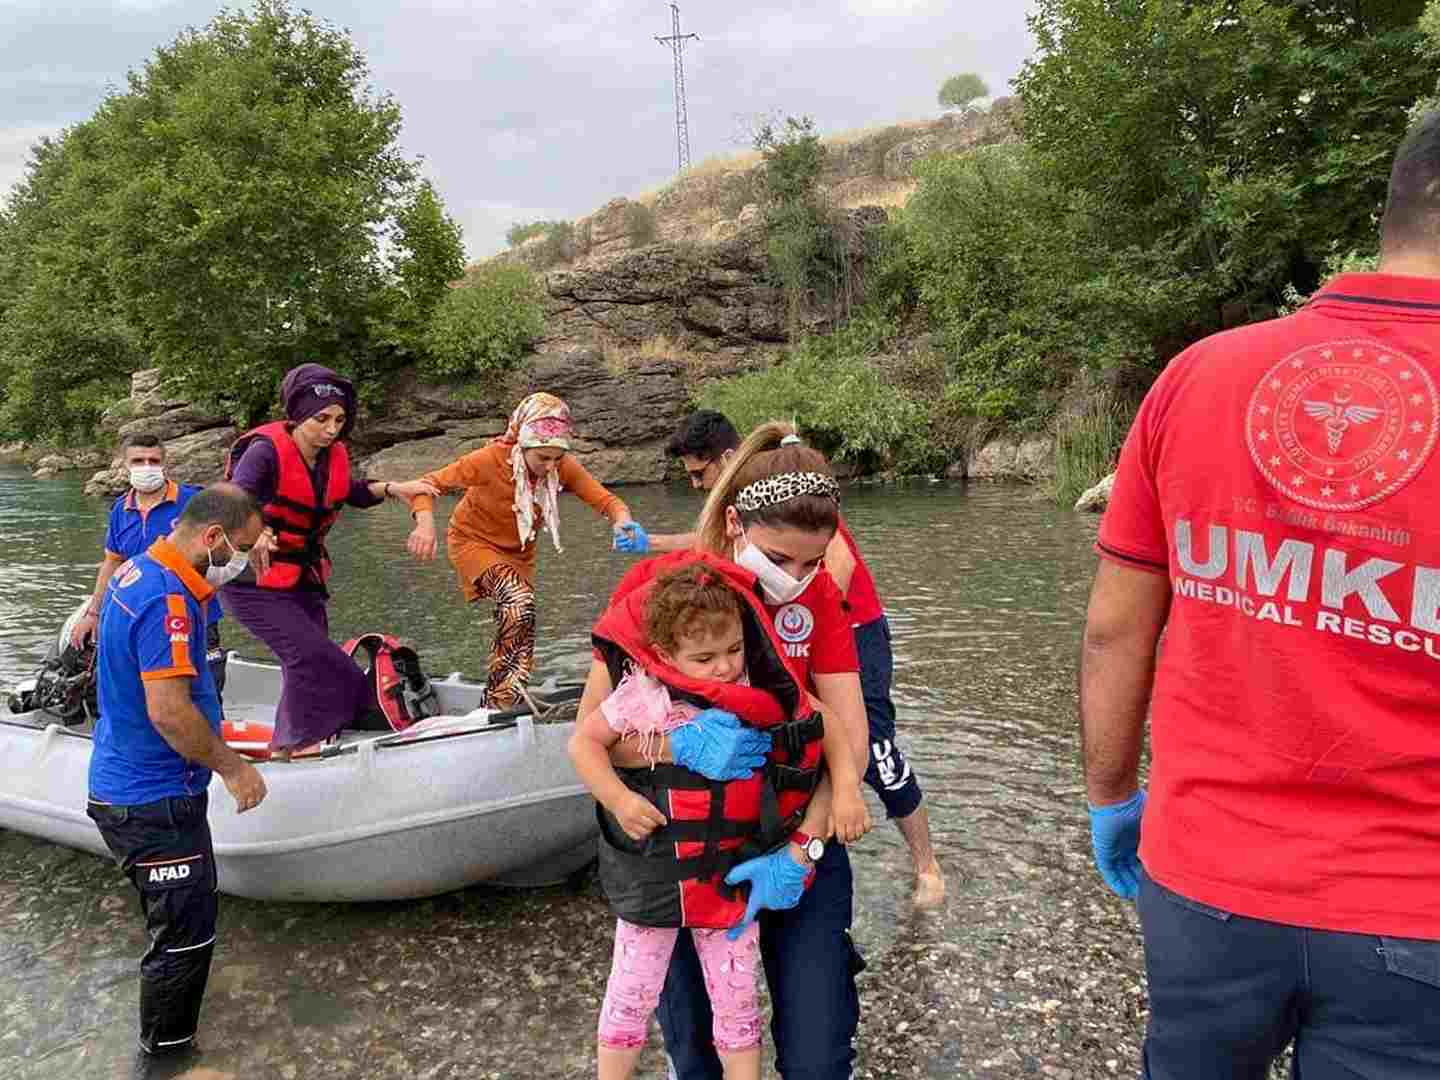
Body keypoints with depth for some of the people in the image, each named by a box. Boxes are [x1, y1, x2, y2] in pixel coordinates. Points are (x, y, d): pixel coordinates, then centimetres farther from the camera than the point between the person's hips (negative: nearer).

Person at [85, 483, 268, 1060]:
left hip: (126, 789, 11)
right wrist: (233, 767, -18)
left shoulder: (139, 570, 6)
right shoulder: (169, 601, -27)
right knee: (185, 936, 2)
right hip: (153, 804, -11)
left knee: (176, 921, 25)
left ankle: (165, 1042, 43)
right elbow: (169, 712, -29)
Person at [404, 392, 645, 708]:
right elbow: (430, 483, -30)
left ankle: (498, 704, 33)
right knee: (519, 602, -30)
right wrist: (425, 525, -49)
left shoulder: (564, 467, -21)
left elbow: (604, 499, -26)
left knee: (520, 613, 11)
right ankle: (502, 699, -18)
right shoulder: (492, 459, -31)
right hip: (474, 541, -5)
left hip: (520, 551, 5)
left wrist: (621, 519, -49)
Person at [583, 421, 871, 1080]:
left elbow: (849, 736, -10)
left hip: (799, 835, 1)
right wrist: (679, 744, -35)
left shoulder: (817, 595, -6)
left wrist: (801, 849, -23)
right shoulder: (655, 585, -13)